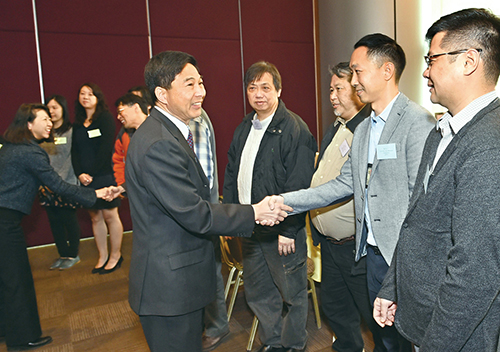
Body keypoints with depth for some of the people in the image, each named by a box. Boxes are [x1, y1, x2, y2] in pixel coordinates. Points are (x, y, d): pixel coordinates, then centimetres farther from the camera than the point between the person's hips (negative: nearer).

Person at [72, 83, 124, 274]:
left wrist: (92, 174, -12)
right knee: (95, 217, 9)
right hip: (85, 179, 6)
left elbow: (106, 148, -10)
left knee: (110, 216, 0)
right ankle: (103, 256, 20)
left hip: (104, 176, -5)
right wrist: (80, 174, -6)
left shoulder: (105, 118, -2)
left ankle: (115, 255, 14)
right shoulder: (77, 124, 16)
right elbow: (74, 151, 10)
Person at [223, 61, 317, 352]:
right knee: (258, 293, 19)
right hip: (249, 228, 7)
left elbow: (298, 185, -18)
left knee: (293, 292, 12)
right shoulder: (244, 128, 10)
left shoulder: (294, 129, -13)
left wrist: (288, 230, -19)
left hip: (282, 230, -7)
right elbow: (232, 175, 14)